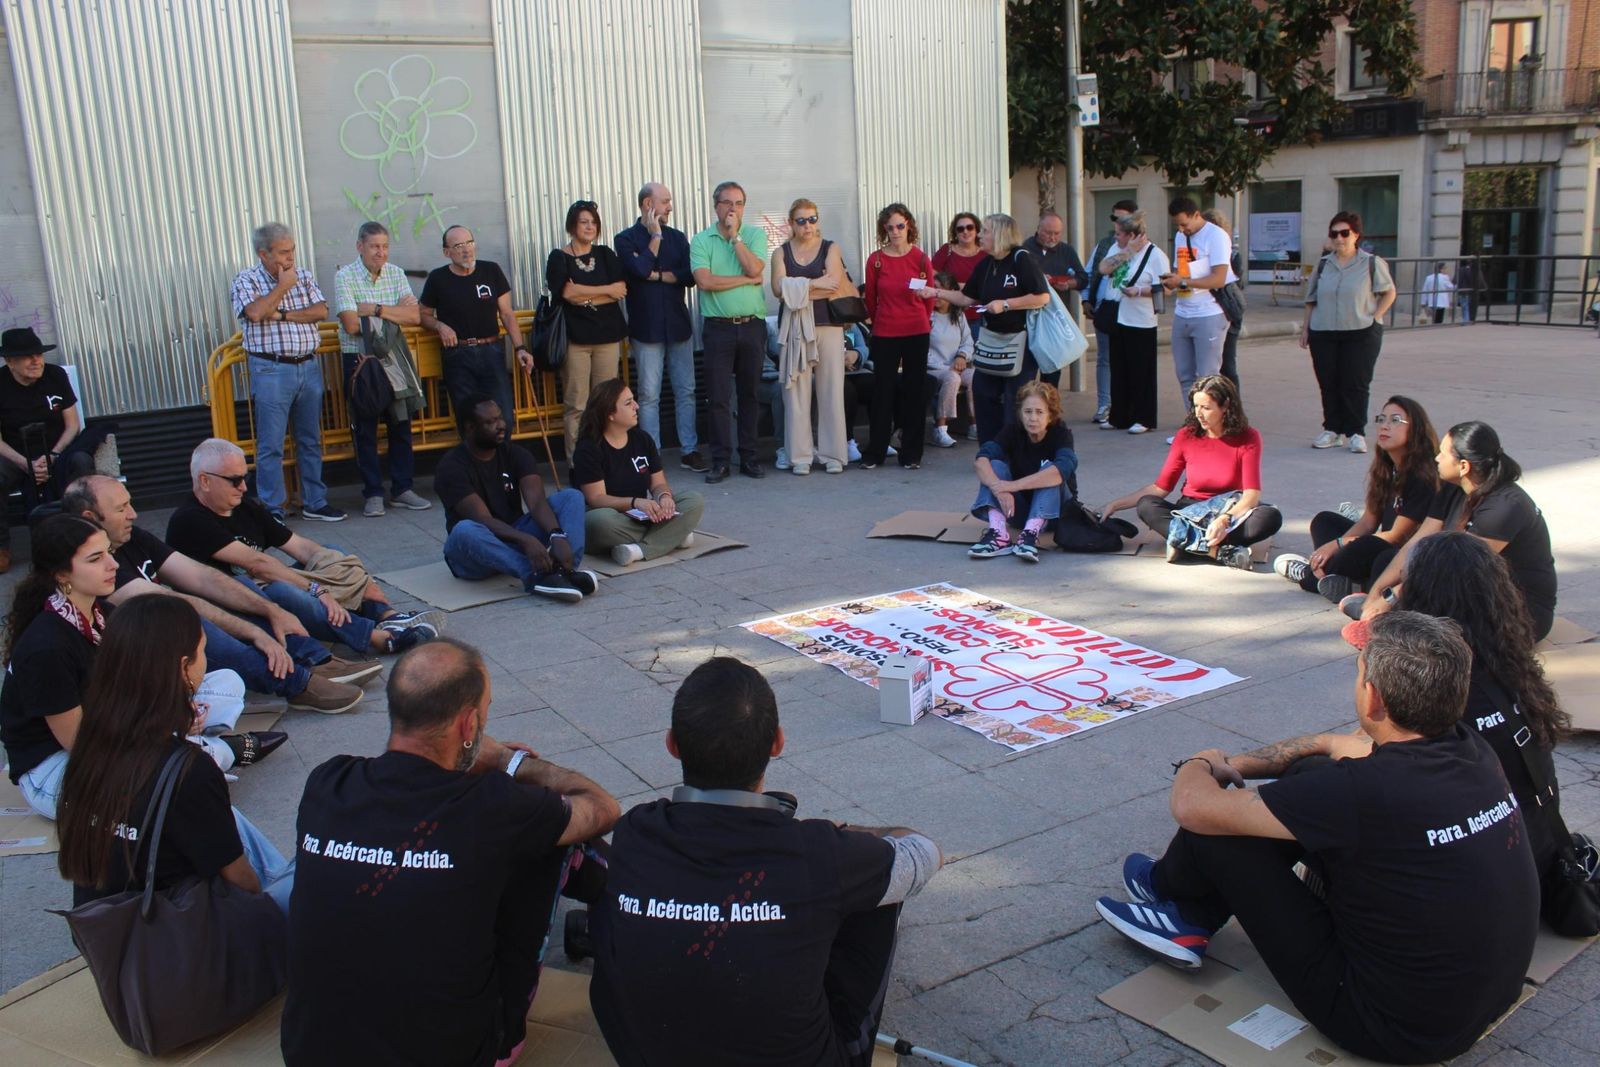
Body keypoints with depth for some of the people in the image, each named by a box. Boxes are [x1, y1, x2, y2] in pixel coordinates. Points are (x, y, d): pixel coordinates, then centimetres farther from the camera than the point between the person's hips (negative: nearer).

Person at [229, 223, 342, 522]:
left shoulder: (304, 276, 11)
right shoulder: (246, 280, 0)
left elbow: (321, 311, -2)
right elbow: (256, 312, -19)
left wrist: (282, 314, -11)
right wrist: (283, 286, -9)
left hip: (309, 366, 5)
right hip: (271, 370, -4)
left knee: (311, 440, 11)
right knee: (271, 446, -3)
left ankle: (315, 502, 20)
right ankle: (273, 510, 3)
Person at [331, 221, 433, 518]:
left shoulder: (396, 274, 5)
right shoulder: (345, 276, -8)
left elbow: (415, 317, -7)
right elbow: (351, 325, -18)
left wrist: (376, 309, -16)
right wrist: (394, 315, -8)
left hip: (393, 358, 4)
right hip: (359, 360, -4)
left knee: (401, 425, 6)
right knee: (365, 429, 2)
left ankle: (402, 489, 16)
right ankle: (373, 494, 10)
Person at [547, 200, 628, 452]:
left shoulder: (605, 255, 14)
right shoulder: (559, 257, 5)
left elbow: (621, 289, 2)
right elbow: (566, 292, -11)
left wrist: (585, 297, -9)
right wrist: (607, 290, -4)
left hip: (608, 334, 3)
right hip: (575, 336, -3)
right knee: (576, 406, -5)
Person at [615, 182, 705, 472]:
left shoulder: (677, 237, 10)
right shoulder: (626, 239, 0)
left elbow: (690, 275, -2)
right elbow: (641, 268, -19)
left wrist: (658, 275, -11)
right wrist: (656, 236, -9)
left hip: (678, 325, 4)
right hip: (646, 328, -4)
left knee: (686, 391, 6)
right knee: (649, 396, 0)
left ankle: (689, 450, 13)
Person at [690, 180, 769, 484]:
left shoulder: (755, 235, 6)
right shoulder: (701, 240, 2)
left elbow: (754, 268, -12)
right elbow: (705, 281, -13)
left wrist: (734, 235, -8)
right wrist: (746, 280, -9)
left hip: (752, 325, 2)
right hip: (718, 326, -1)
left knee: (749, 394, 8)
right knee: (719, 397, -1)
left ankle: (748, 457, 17)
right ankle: (720, 460, 5)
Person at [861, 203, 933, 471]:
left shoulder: (921, 259, 1)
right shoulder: (876, 259, -1)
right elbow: (870, 299, 10)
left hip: (917, 333, 1)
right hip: (884, 335, 0)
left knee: (914, 393, 4)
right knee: (883, 393, 3)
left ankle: (911, 454, 12)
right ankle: (874, 453, 12)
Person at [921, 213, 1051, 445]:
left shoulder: (1022, 259, -14)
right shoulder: (985, 265, 9)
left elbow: (1042, 297, -21)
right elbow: (967, 298, 16)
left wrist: (1004, 304, -22)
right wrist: (936, 293, 7)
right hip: (991, 337, 8)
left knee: (1017, 400, -2)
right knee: (983, 391, 8)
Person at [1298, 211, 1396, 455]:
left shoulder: (1372, 263, 1)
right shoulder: (1323, 264, 11)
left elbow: (1389, 293, 6)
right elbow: (1311, 299, 15)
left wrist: (1374, 318, -5)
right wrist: (1305, 327, 9)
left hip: (1361, 334, -3)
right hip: (1323, 334, 3)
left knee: (1356, 384, -3)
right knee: (1328, 384, 4)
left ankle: (1355, 432, 5)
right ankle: (1332, 430, 14)